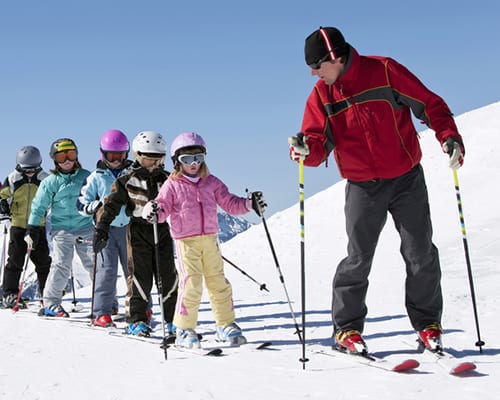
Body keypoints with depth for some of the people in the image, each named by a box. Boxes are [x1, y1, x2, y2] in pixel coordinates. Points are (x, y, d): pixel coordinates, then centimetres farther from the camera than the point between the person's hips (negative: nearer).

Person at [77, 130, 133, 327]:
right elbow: (81, 203, 4)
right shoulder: (96, 177, 4)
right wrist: (96, 206, -15)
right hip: (106, 228, -1)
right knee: (107, 269, -7)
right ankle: (102, 312, -4)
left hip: (129, 227, 2)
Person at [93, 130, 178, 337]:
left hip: (163, 231, 3)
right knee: (140, 277, -3)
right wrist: (101, 229, -13)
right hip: (138, 233, -3)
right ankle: (136, 319, 5)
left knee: (168, 277, 4)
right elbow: (111, 205, -5)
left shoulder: (167, 180, 7)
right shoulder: (127, 181, -2)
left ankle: (173, 318, 13)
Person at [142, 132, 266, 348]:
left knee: (219, 282, 8)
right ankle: (184, 329, 3)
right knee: (191, 284, -9)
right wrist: (153, 210, -28)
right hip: (186, 241, -4)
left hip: (210, 239, 4)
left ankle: (226, 325, 19)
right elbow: (163, 208, -5)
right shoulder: (172, 185, 1)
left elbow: (229, 203, 12)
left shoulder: (211, 183, 11)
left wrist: (249, 203, -4)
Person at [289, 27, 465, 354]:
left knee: (421, 255, 4)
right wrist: (305, 149, -27)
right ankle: (346, 329, 13)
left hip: (407, 179, -1)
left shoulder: (383, 71, -10)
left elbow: (429, 103, -6)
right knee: (358, 259, 1)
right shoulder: (321, 96, -1)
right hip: (362, 188, 1)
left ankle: (427, 323, 21)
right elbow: (319, 145, -4)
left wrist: (449, 137, -20)